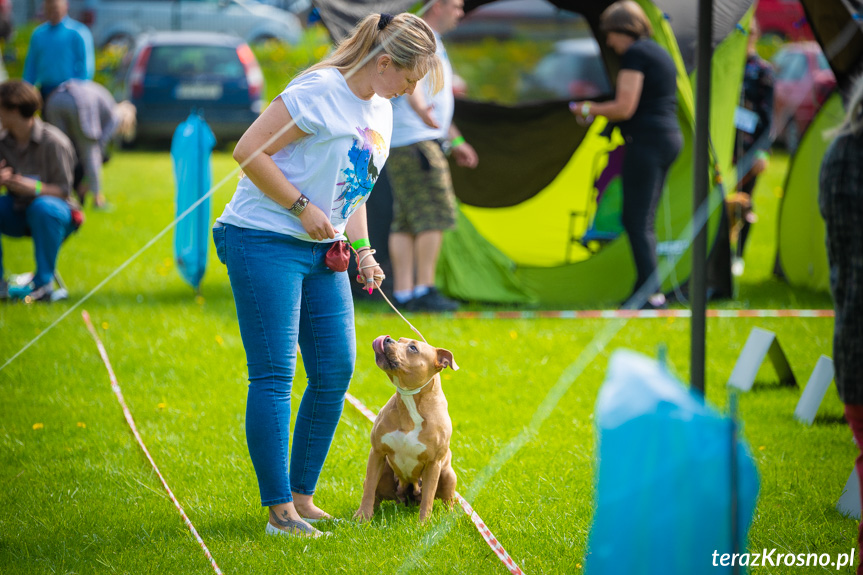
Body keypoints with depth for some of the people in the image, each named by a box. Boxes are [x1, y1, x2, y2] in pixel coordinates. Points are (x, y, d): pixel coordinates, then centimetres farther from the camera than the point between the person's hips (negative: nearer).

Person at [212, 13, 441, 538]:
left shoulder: (381, 112, 13)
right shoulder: (320, 92, -16)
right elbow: (249, 151, -19)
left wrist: (362, 251, 11)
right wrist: (303, 208, -18)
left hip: (322, 251, 9)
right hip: (265, 242, -9)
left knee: (335, 372, 6)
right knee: (274, 375, -7)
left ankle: (303, 496, 17)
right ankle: (279, 510, -5)